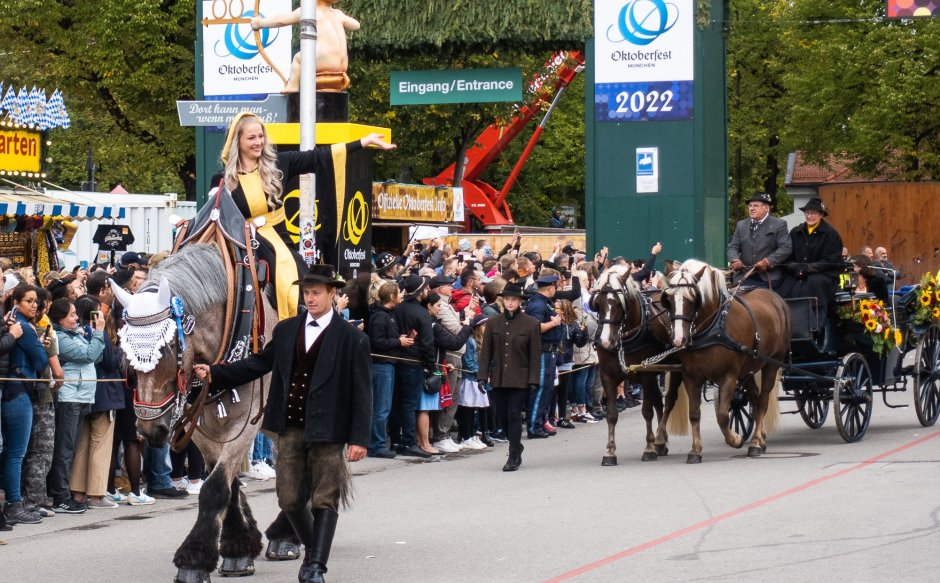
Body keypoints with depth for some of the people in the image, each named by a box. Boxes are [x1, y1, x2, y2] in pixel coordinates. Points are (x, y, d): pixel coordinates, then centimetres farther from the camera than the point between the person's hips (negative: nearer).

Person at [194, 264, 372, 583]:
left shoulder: (352, 338, -6)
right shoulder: (285, 330, 7)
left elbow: (361, 391, -7)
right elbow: (259, 363, 12)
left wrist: (359, 437, -11)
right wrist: (214, 374, 2)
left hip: (327, 431, -5)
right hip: (290, 428, 5)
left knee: (324, 501, -3)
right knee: (289, 499, 9)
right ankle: (312, 549, 31)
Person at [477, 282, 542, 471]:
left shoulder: (531, 324, -1)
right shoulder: (493, 323, 6)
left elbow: (535, 355, -1)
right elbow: (486, 352, 7)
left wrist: (533, 380, -6)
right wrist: (482, 376, 0)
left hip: (520, 379, -3)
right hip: (498, 378, 3)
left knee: (514, 415, -6)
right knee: (502, 416, 7)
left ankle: (514, 456, 0)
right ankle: (516, 447, 28)